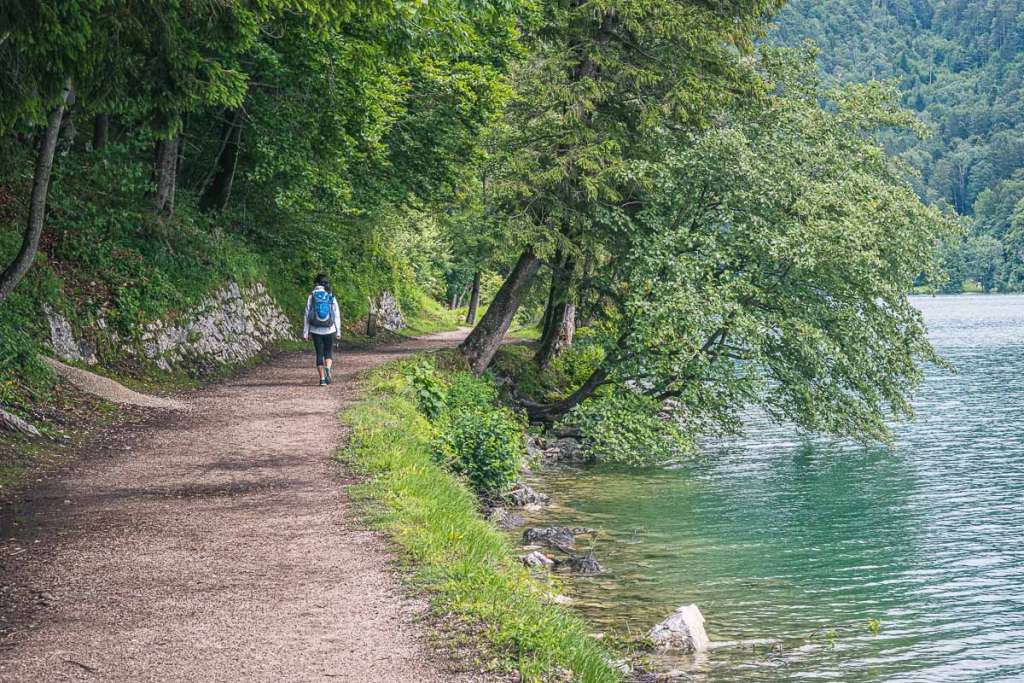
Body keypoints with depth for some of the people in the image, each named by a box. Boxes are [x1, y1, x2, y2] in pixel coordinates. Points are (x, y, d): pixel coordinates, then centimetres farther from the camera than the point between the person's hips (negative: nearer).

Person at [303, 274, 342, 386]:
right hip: (329, 330, 0)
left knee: (319, 354, 10)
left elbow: (307, 315, -4)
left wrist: (305, 332, 1)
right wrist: (338, 331, 7)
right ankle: (328, 369, -16)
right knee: (328, 353, 14)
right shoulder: (331, 297, -2)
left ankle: (322, 379, 7)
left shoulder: (312, 296, -4)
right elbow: (337, 315, -1)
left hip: (316, 330, 0)